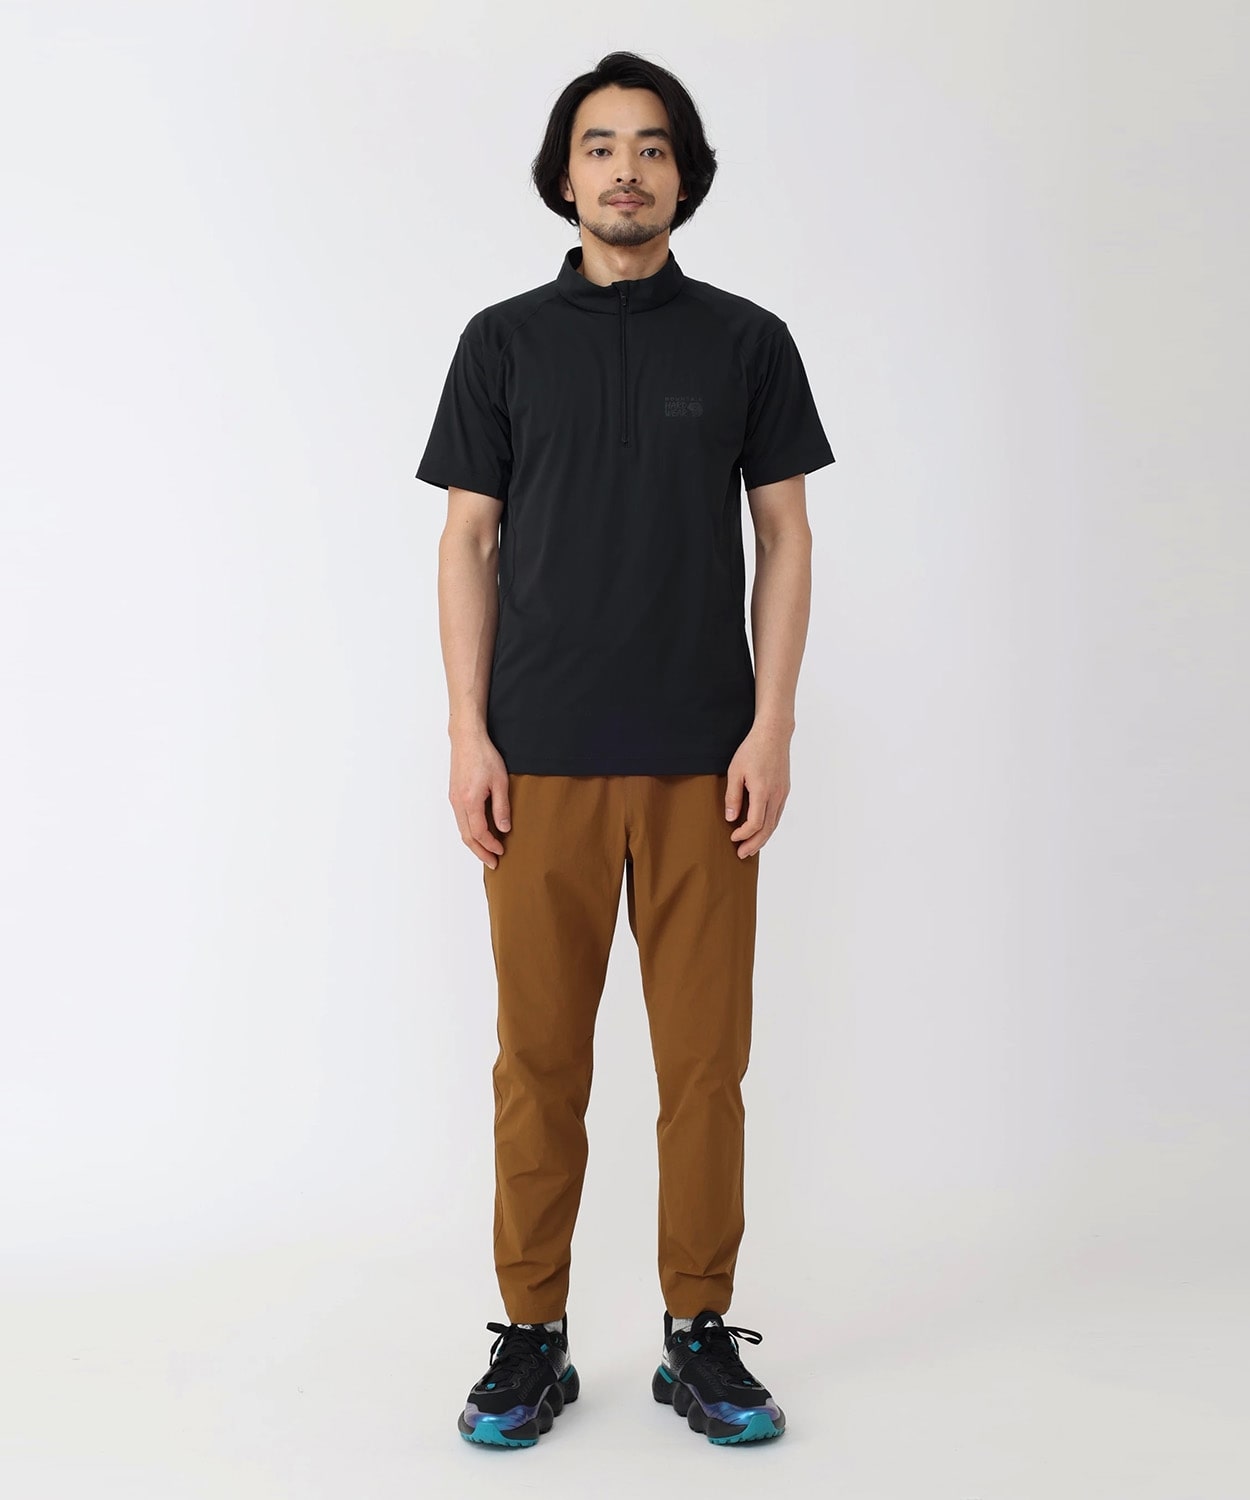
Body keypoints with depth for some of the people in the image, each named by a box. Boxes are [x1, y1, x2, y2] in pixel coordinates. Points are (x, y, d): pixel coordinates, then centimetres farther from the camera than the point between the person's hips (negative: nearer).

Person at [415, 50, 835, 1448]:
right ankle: (532, 1335, 18)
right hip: (543, 757, 0)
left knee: (705, 1054, 4)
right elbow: (470, 543, 4)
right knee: (540, 1054, 5)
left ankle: (700, 1336, 18)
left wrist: (773, 725, -6)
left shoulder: (746, 340, 7)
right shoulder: (505, 341, 7)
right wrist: (469, 735, -4)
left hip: (701, 756, 0)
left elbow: (783, 538, 5)